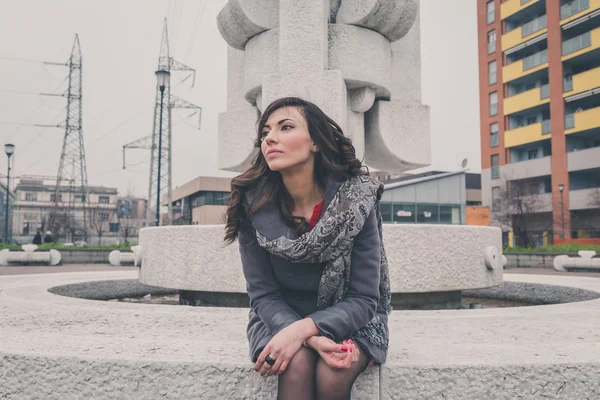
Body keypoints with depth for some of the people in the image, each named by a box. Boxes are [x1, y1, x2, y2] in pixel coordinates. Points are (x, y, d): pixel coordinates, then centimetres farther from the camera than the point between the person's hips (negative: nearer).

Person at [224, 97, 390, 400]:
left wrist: (304, 329, -31)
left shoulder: (357, 201, -18)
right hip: (279, 317, 1)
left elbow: (364, 299, -15)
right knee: (297, 363, -31)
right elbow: (263, 294, -11)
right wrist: (312, 339, -28)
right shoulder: (253, 206, -14)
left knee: (332, 374, -29)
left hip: (348, 319, 0)